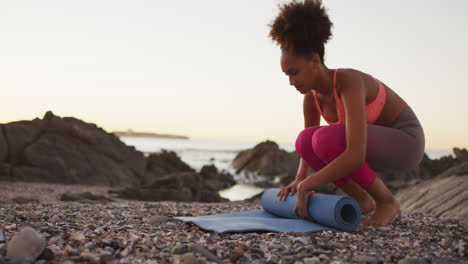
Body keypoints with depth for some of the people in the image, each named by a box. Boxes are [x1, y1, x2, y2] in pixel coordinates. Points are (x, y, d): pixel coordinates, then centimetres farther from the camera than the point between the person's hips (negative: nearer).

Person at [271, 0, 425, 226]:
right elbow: (307, 145, 11)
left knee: (325, 139, -32)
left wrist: (305, 186, -34)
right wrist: (300, 180, -3)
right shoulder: (311, 95, -7)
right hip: (376, 143, 7)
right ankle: (362, 200, 0)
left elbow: (356, 156, -42)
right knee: (304, 141, -15)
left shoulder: (349, 82, -32)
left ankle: (387, 202, -12)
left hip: (405, 142, -7)